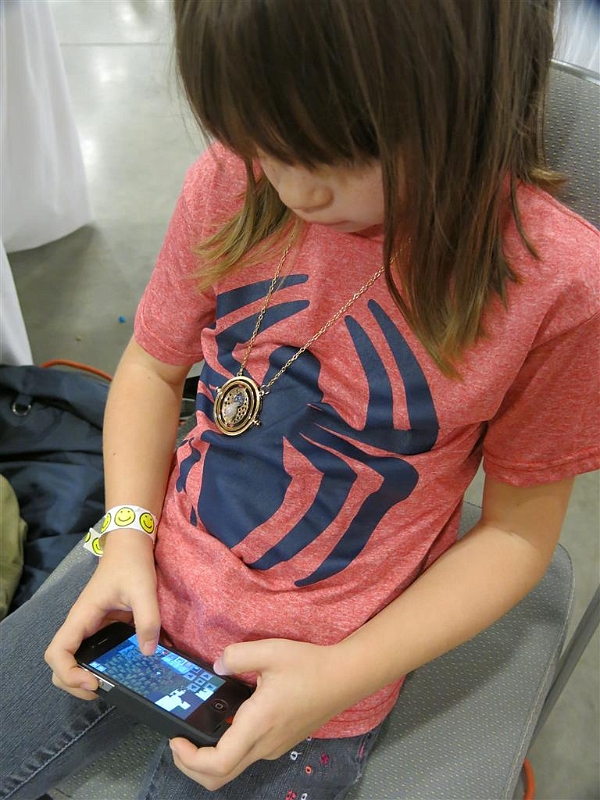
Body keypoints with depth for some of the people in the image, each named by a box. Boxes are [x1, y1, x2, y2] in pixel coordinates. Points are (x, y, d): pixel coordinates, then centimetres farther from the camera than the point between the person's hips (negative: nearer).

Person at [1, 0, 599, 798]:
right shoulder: (234, 180, -12)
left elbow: (518, 528, -9)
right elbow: (153, 366, 3)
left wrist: (340, 678, -18)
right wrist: (127, 536, -10)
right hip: (149, 586, 4)